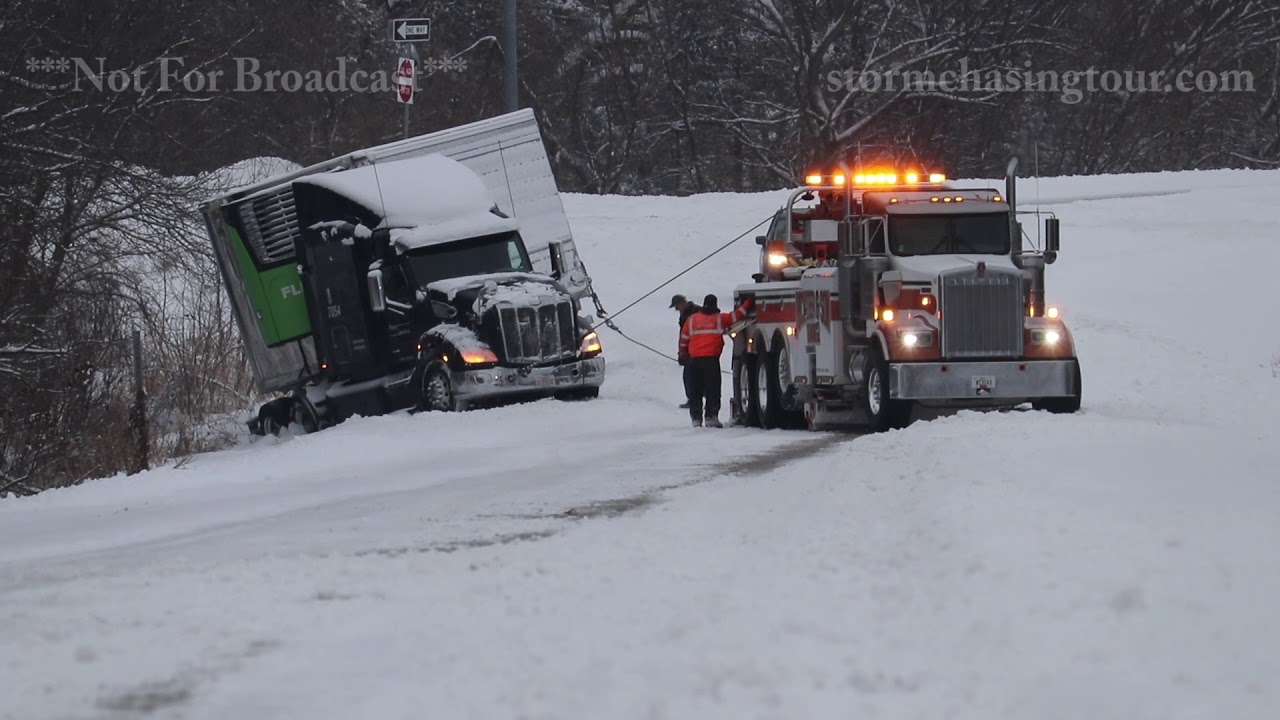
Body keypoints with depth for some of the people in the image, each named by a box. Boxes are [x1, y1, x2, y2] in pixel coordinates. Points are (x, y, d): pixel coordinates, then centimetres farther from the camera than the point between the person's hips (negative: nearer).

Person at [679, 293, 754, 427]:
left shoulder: (692, 319, 9)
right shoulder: (720, 319, 3)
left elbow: (684, 339, 14)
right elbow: (737, 315, 11)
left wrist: (683, 354, 29)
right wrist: (750, 302, 24)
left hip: (695, 359, 3)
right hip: (711, 359, -3)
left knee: (695, 390, 8)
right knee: (713, 389, -1)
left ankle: (696, 417, 6)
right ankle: (711, 416, -8)